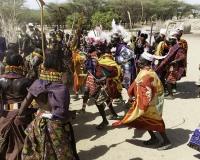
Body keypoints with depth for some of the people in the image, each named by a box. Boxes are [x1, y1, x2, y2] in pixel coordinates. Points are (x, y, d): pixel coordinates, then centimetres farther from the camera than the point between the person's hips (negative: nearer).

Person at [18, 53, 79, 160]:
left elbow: (21, 112, -6)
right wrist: (72, 113, -4)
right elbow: (62, 119, -23)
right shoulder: (61, 89, -22)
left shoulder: (37, 84, -9)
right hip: (56, 129, -4)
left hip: (38, 126, 5)